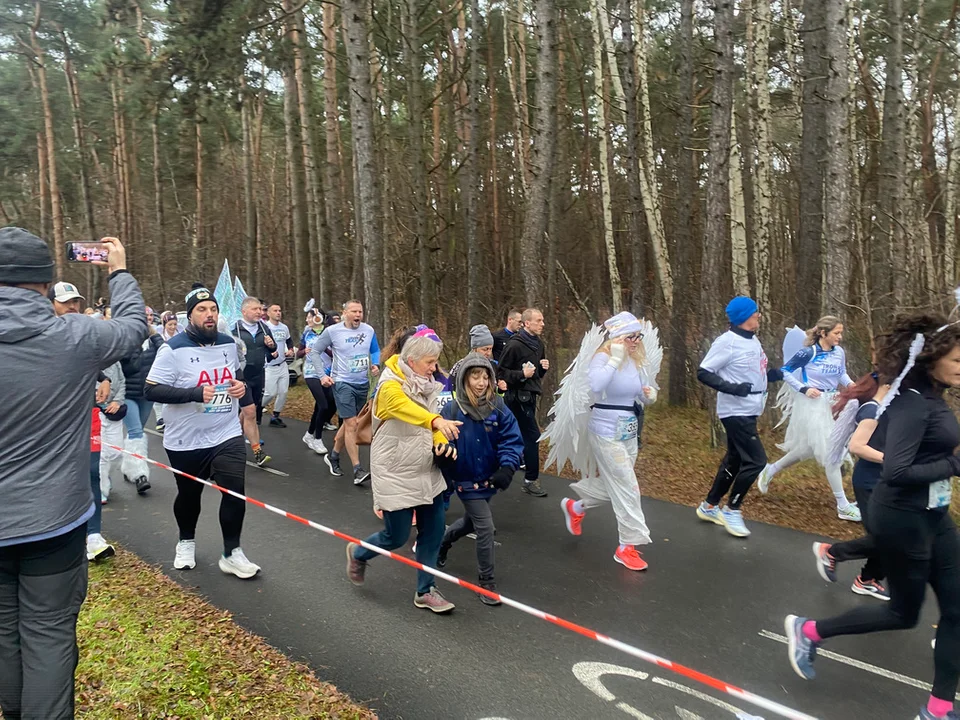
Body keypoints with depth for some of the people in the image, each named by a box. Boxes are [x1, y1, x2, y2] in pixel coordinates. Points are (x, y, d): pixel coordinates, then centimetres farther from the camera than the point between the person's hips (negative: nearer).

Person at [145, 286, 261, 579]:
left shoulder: (229, 343, 3)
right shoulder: (174, 349, -15)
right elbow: (151, 390, -19)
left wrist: (240, 385, -3)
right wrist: (195, 393, -30)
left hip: (227, 435, 3)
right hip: (186, 441, -3)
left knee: (235, 491, -7)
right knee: (188, 495, 16)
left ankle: (231, 553, 9)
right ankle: (186, 542, 44)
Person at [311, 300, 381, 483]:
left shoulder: (369, 330, -2)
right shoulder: (332, 331, -11)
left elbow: (375, 350, 14)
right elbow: (315, 351, 0)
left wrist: (376, 365, -5)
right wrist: (322, 375, -7)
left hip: (363, 384, 5)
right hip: (343, 383, -5)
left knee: (349, 423, 17)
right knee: (352, 424, -12)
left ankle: (333, 456, 37)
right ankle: (358, 470, -8)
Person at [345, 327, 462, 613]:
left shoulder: (427, 385, 5)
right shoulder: (390, 386, -20)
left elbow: (429, 421, 8)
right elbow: (406, 408, -42)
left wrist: (441, 440, -14)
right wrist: (436, 420, -60)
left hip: (426, 472, 7)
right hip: (396, 474, -7)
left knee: (433, 531, 8)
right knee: (397, 537, 4)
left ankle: (425, 592, 24)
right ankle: (358, 553, 35)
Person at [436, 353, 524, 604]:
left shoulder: (498, 408, -10)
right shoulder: (452, 410, -16)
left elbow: (512, 439, -11)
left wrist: (507, 466, -25)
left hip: (489, 478, 4)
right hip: (466, 481, -4)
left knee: (471, 521, 24)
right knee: (486, 527, -6)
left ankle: (442, 541, 55)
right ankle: (487, 581, 14)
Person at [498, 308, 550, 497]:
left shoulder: (538, 343, 11)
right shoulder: (514, 344, -14)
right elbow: (502, 372, -12)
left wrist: (544, 367, 1)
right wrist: (522, 374, -22)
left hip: (530, 396, 8)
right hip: (518, 396, -8)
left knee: (523, 436, 15)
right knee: (532, 436, -9)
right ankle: (531, 480, -1)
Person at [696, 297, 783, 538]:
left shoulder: (752, 341, 9)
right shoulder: (727, 342, -19)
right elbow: (703, 373, -18)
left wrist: (771, 375, 1)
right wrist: (732, 388, -28)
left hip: (749, 411, 10)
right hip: (735, 412, -10)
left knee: (735, 459, 16)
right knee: (756, 460, -10)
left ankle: (710, 506, 29)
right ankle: (731, 510, 7)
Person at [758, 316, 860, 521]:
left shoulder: (839, 352, 0)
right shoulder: (809, 352, -16)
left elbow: (842, 374, 15)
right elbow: (785, 370, -9)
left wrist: (852, 385, -5)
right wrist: (803, 388, -18)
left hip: (830, 404, 7)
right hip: (812, 405, -7)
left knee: (805, 450, 17)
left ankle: (770, 470, 39)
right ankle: (843, 506, 3)